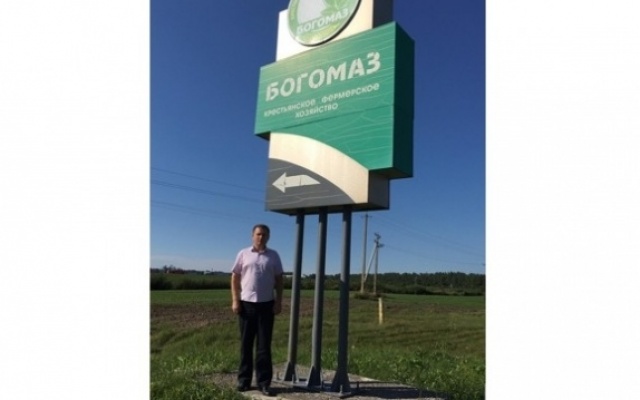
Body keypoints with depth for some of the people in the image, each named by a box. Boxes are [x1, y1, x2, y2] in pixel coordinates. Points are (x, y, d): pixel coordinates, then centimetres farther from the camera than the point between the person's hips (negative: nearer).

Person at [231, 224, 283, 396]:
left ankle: (264, 382, 10)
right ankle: (244, 379, 17)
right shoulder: (243, 254, 2)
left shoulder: (273, 255, 5)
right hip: (247, 304, 0)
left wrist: (279, 301, -1)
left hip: (266, 304, 0)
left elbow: (279, 280, 7)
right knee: (246, 344, 7)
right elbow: (235, 278, 3)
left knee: (264, 345, 4)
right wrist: (235, 300, -5)